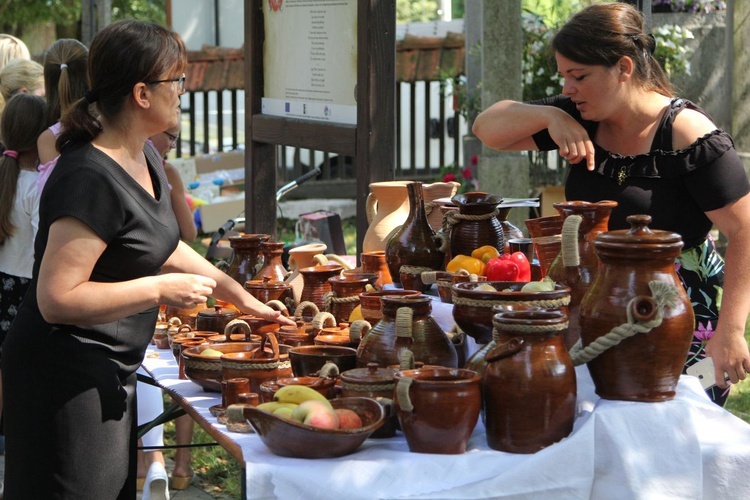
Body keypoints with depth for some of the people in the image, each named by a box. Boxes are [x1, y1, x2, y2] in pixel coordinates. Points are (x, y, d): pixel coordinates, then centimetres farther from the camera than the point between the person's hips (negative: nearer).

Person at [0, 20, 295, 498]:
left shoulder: (144, 158, 7)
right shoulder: (91, 178, -25)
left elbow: (163, 245, 24)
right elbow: (57, 299, -28)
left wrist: (243, 298, 23)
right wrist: (162, 289, -23)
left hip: (111, 374, 10)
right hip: (65, 380, -10)